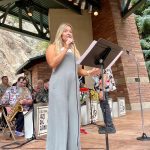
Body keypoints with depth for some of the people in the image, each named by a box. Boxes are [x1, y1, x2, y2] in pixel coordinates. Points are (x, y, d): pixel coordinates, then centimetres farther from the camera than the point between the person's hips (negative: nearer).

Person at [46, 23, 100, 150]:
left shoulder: (74, 50, 23)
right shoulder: (53, 47, 10)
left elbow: (79, 70, 19)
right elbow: (52, 64, -9)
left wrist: (89, 72, -1)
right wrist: (65, 48, -7)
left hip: (73, 85, 5)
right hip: (59, 85, -5)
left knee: (73, 117, 3)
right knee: (59, 117, -7)